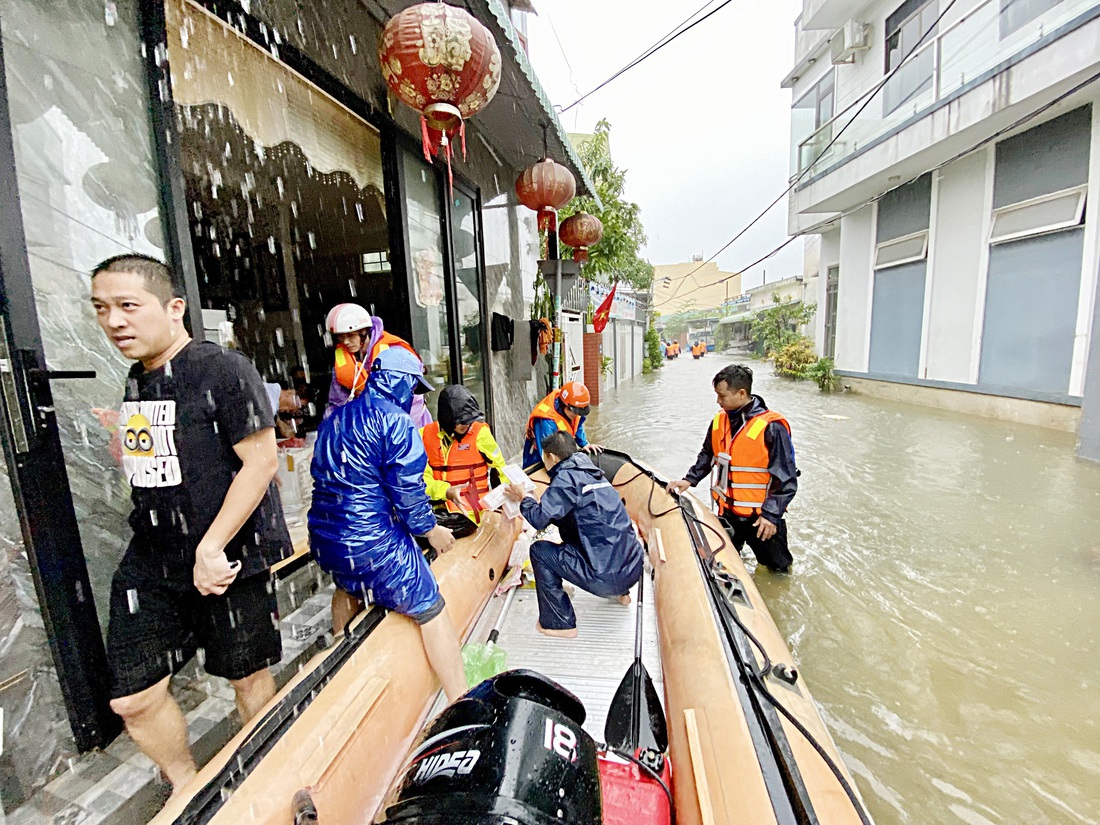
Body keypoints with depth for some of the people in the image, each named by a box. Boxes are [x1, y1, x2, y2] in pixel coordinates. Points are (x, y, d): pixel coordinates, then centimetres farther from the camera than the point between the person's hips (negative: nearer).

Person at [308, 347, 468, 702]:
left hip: (326, 539, 9)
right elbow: (408, 490, -16)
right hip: (373, 542, -9)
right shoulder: (395, 421, -14)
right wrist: (430, 530, -1)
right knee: (431, 611, 2)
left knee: (347, 586, 38)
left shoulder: (334, 419, 11)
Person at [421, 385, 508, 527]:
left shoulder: (479, 432, -7)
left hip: (472, 513, -3)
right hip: (440, 510, 3)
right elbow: (423, 476, -3)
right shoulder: (425, 435, 0)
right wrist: (446, 491, -20)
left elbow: (500, 467, 2)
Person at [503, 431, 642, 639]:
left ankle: (559, 623, 9)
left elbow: (540, 519, -14)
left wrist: (523, 497, 5)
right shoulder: (592, 472, 14)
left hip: (606, 577, -8)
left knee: (539, 550, 3)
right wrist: (528, 498, 21)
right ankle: (620, 593, 39)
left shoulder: (566, 476, -10)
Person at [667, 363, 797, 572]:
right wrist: (689, 480, 1)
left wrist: (771, 515, -21)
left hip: (760, 516, -5)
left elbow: (786, 479, -18)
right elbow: (707, 455, 12)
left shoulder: (771, 427, -21)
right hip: (727, 513, 5)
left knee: (777, 567, 15)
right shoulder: (719, 421, -2)